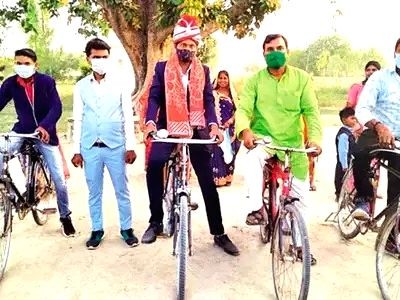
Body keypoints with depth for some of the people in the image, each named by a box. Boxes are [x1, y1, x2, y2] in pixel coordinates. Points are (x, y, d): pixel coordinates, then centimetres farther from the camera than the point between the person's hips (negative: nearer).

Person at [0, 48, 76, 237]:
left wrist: (45, 126, -36)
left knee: (59, 179, -1)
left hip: (45, 134, -2)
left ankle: (65, 216, 19)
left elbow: (56, 107, -19)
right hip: (22, 131, 2)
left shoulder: (46, 81, -12)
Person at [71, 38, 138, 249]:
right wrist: (76, 150, 3)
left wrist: (130, 146, -4)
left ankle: (126, 228, 21)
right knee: (94, 192, 11)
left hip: (116, 146, -1)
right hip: (90, 148, 2)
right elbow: (78, 120, 6)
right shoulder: (81, 86, 5)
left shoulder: (119, 84, 1)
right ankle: (97, 230, 25)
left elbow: (128, 117, 1)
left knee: (122, 191, 7)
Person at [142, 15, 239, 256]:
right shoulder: (162, 68, 5)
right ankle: (156, 222, -10)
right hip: (168, 129, -1)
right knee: (154, 165, -28)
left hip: (197, 130, 2)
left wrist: (213, 124, -19)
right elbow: (154, 97, -4)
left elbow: (208, 100, 0)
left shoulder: (203, 71, 9)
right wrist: (150, 122, -23)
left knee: (208, 181, 1)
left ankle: (219, 233, 14)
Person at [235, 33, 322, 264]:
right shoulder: (255, 80, -3)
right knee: (254, 158, -37)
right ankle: (256, 209, -23)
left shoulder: (302, 78, -2)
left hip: (293, 143, 1)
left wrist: (315, 137, -27)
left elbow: (312, 111, -9)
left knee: (300, 194, 5)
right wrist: (245, 130, -34)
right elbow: (243, 109, -12)